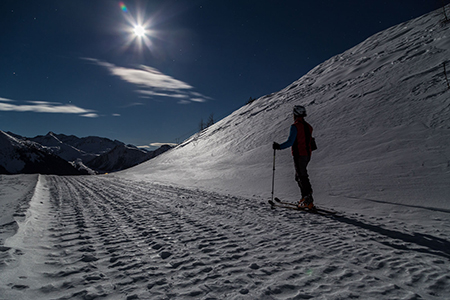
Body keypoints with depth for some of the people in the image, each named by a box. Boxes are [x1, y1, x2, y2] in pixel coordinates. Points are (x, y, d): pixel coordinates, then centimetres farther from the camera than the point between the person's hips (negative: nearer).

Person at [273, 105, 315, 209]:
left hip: (299, 155, -8)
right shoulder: (308, 126, 12)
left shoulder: (295, 126, -14)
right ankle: (305, 197, 21)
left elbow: (290, 142, -19)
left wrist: (278, 146, -10)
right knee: (298, 177, 19)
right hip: (307, 155, 8)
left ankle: (309, 201, -3)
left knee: (302, 177, -4)